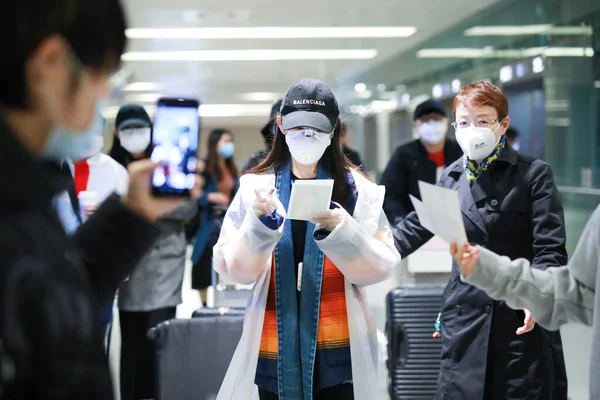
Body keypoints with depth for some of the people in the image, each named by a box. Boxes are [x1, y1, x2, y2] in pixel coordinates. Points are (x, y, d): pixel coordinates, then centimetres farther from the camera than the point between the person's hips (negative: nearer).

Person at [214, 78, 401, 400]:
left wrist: (341, 230, -19)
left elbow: (380, 267, -4)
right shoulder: (255, 186, 2)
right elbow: (233, 268, -2)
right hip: (275, 346, 1)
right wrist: (261, 224, -18)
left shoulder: (355, 188, 1)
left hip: (339, 347, 0)